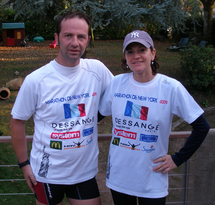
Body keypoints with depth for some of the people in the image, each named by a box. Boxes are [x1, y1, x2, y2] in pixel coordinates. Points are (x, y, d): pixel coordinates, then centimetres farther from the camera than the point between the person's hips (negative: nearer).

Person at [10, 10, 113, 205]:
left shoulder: (97, 70, -8)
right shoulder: (35, 80, -13)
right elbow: (17, 121, -3)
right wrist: (24, 163, -1)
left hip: (85, 171, 2)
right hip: (48, 172, -1)